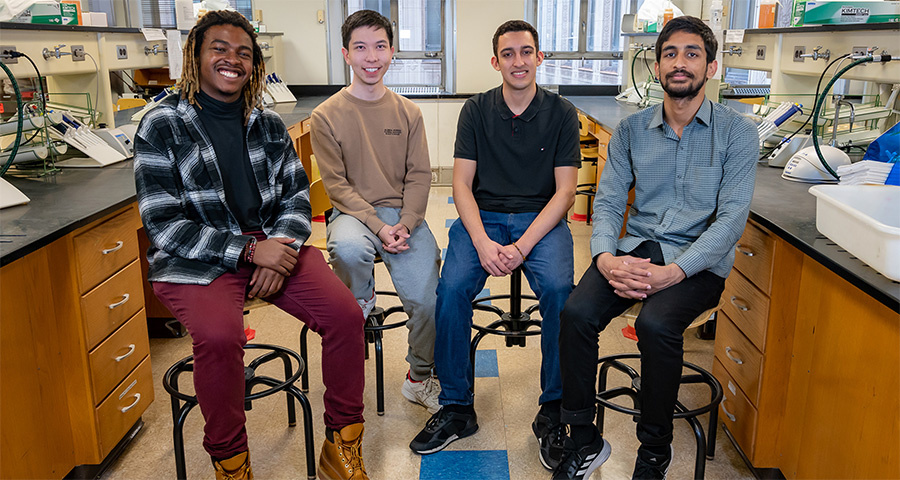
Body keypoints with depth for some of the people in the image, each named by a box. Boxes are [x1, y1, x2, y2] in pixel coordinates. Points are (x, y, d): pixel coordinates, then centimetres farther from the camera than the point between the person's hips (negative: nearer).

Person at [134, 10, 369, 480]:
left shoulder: (269, 125, 11)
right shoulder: (162, 125, -3)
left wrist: (281, 247, -11)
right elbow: (162, 224, -9)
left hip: (272, 243, 4)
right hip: (196, 259, -4)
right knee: (219, 336, -33)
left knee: (346, 313, -17)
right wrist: (249, 250, -17)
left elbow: (297, 196, 11)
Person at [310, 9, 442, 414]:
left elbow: (419, 176, 6)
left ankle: (420, 379, 12)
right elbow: (336, 184, -5)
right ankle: (360, 301, 0)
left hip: (404, 215, 2)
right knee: (348, 248, -38)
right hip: (353, 212, -2)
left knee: (428, 301, -17)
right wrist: (377, 226, -17)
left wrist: (405, 224, -11)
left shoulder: (408, 113, 8)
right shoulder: (326, 116, -1)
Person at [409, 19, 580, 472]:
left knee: (559, 289, -29)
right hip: (483, 216, 1)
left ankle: (552, 412, -11)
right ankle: (457, 408, -8)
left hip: (541, 218, -1)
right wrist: (482, 242, -18)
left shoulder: (561, 113, 2)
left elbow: (565, 191, -4)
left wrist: (522, 246, -17)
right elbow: (462, 184, 0)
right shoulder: (476, 110, 5)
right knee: (452, 288, -25)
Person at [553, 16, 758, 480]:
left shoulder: (736, 132, 0)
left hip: (698, 260, -3)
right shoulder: (630, 130, 9)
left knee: (655, 325, -32)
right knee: (576, 314, -24)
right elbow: (607, 202, 5)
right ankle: (583, 442, -5)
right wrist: (606, 258, -16)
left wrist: (673, 271, -22)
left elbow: (731, 217, -8)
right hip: (635, 249, 3)